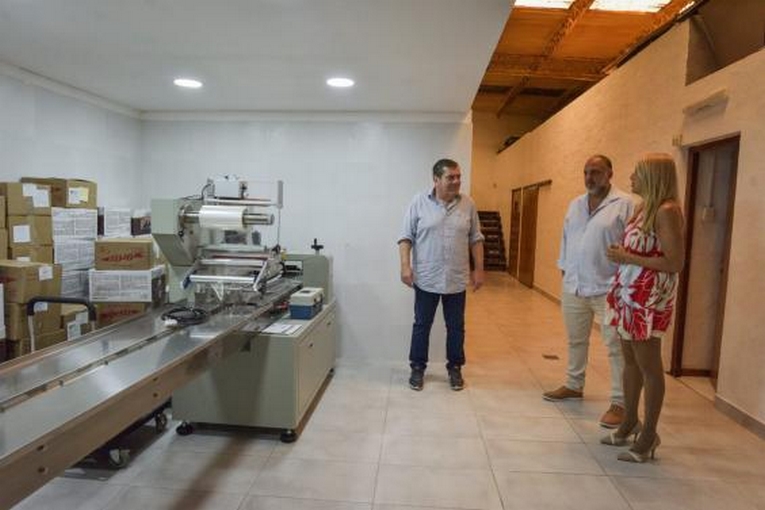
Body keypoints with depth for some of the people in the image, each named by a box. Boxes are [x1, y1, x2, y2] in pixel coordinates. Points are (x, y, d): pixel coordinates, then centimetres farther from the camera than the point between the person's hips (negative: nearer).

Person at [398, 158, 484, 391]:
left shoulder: (468, 204, 2)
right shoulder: (419, 202, -5)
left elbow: (476, 240, 7)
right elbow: (406, 237, -5)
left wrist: (478, 269, 3)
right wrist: (405, 266, -14)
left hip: (457, 280, 2)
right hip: (426, 278, -2)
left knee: (456, 327, 11)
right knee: (422, 325, 9)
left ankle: (455, 368, 27)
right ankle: (418, 368, 24)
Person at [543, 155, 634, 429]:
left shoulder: (625, 204, -9)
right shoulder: (575, 204, 12)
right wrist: (564, 269, 14)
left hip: (608, 288, -6)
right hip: (573, 286, 7)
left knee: (616, 346, 1)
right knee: (576, 340, 19)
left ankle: (619, 403, 11)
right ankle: (574, 385, 36)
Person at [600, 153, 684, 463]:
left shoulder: (667, 211, -13)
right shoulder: (643, 208, 13)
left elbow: (675, 263, -18)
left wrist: (628, 258, -17)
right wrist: (620, 253, 5)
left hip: (649, 298, -8)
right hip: (627, 293, 9)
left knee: (649, 366, 2)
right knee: (630, 361, 15)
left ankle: (648, 436, 15)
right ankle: (629, 424, 28)